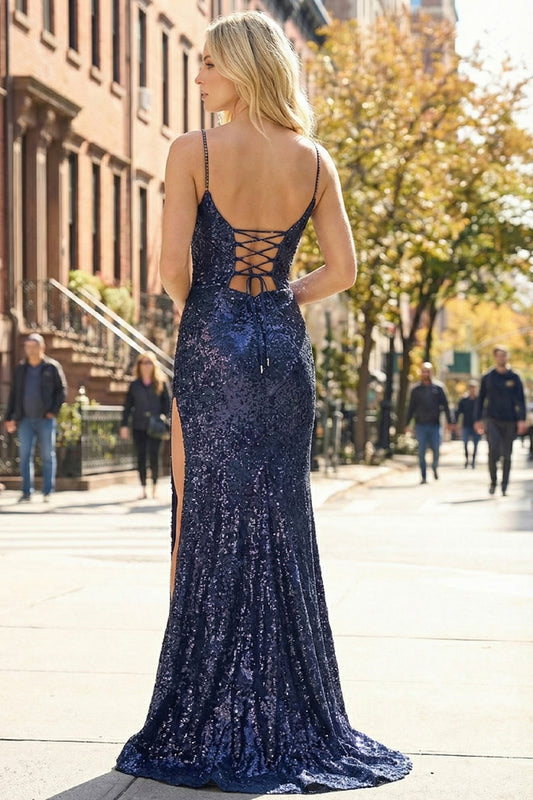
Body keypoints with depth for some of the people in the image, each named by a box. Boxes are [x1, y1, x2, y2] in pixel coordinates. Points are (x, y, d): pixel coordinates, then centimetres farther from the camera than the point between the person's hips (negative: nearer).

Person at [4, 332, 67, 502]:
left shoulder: (52, 367, 1)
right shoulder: (20, 369, 10)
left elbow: (62, 390, 1)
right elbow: (14, 394, 13)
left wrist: (53, 411, -10)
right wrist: (9, 417, 8)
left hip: (46, 420, -3)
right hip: (25, 420, 3)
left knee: (48, 456, 1)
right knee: (25, 456, -1)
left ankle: (48, 492, 6)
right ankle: (27, 492, 4)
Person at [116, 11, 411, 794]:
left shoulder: (194, 150, -8)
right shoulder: (314, 160, 4)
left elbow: (174, 265, -13)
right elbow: (341, 270, 1)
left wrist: (195, 311, 7)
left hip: (212, 344, -4)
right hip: (285, 345, 4)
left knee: (205, 519, 4)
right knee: (282, 522, 10)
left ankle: (207, 715, 8)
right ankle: (288, 709, 16)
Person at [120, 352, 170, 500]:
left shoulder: (160, 383, 5)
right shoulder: (134, 385, 9)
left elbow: (167, 404, 6)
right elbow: (127, 406, 8)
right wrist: (124, 425, 2)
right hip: (138, 426, 2)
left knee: (153, 456, -5)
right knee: (141, 457, 2)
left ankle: (154, 487, 7)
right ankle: (143, 489, 8)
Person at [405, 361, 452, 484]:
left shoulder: (438, 388, 3)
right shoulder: (416, 389, 5)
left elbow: (445, 405, 5)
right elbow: (411, 407, 9)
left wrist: (449, 421, -1)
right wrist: (407, 424, 4)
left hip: (434, 424, 0)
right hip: (420, 424, 0)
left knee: (436, 449, -2)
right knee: (421, 451, -1)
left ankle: (435, 467, 27)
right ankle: (423, 476, 5)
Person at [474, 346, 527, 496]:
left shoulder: (514, 377, 5)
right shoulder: (487, 377, 5)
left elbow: (520, 400, 4)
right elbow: (481, 399, 11)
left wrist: (522, 420, -6)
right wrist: (478, 420, 6)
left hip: (509, 421, 1)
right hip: (492, 420, -1)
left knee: (507, 455, 4)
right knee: (493, 450, -17)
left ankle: (504, 486, 13)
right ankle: (493, 480, 0)